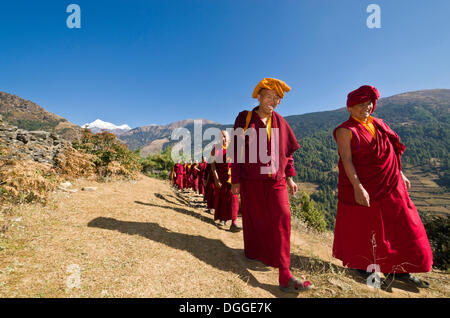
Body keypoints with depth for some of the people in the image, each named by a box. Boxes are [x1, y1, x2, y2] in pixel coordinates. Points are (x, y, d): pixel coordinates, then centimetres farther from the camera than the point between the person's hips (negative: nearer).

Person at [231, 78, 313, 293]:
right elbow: (237, 151, -2)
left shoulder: (279, 122, 9)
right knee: (254, 218, 10)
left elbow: (287, 151, 13)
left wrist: (289, 176, 8)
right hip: (251, 179, -2)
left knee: (281, 219, -7)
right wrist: (235, 181, -4)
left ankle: (284, 276, -2)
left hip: (276, 179, 3)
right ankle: (255, 253, 35)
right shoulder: (244, 119, 0)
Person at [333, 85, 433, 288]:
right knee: (362, 227, 7)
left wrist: (400, 174, 16)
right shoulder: (346, 130, -11)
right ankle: (360, 265, 29)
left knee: (400, 225, 12)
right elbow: (346, 160, -18)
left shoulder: (378, 124, 10)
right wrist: (357, 187, -26)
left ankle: (399, 270, 27)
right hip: (362, 186, -7)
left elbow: (390, 151, 18)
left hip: (390, 185, 7)